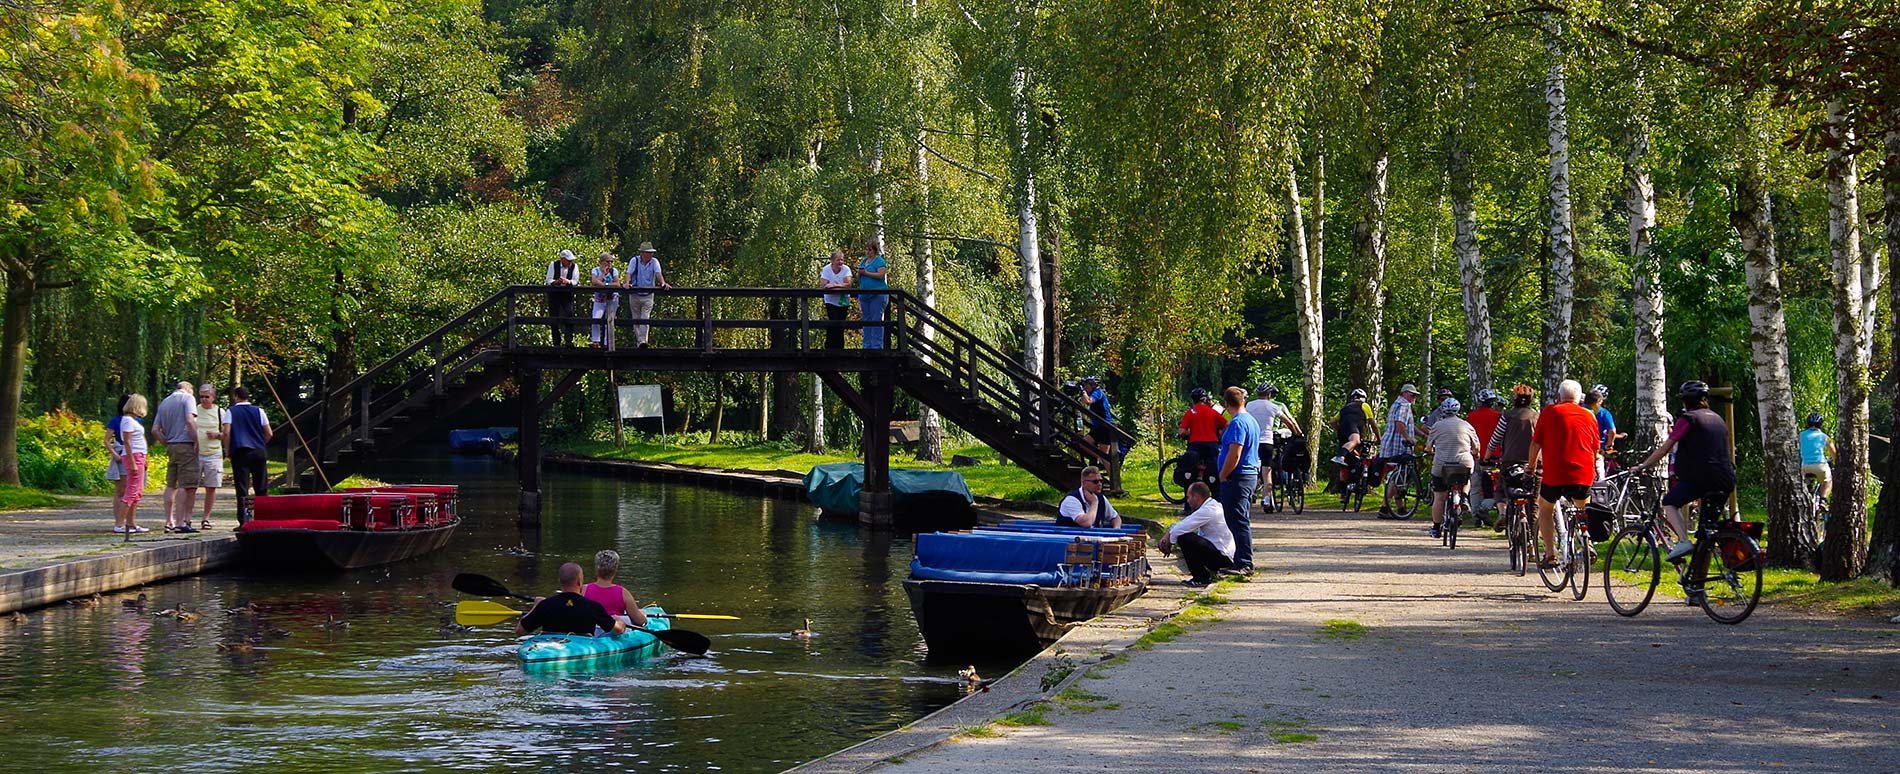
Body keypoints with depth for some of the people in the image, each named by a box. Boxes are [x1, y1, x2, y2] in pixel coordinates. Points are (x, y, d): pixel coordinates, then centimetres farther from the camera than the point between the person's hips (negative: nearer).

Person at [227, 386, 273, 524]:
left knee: (242, 489, -3)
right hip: (258, 451, 2)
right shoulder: (258, 411, 7)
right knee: (260, 488, 9)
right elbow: (269, 434, 6)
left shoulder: (231, 412, 1)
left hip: (239, 452, -2)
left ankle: (244, 521, -10)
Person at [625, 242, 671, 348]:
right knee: (636, 319, 7)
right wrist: (627, 283, -35)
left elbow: (658, 274, -15)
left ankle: (643, 341, -20)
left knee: (645, 319, -13)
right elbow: (629, 273, -13)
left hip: (648, 296, -1)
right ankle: (638, 340, 17)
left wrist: (663, 283, -35)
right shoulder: (634, 261, -3)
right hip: (635, 295, 1)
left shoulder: (654, 262, -2)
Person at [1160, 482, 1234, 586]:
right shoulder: (1211, 506, 12)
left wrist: (1169, 540, -4)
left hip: (1222, 556, -10)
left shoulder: (1207, 511, -20)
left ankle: (1201, 578, -10)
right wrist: (1168, 534, 3)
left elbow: (1182, 528, -21)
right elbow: (1184, 524, 14)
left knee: (1184, 538, -20)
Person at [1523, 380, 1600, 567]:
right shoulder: (1589, 416, 9)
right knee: (1583, 509, 28)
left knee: (1545, 509, 19)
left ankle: (1550, 554, 9)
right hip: (1584, 474, 2)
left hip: (1554, 474, -2)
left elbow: (1536, 443, 4)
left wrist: (1531, 465, 20)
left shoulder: (1549, 412, 1)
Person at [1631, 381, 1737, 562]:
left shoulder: (1688, 418, -1)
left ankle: (1683, 541, -15)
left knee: (1669, 502, 6)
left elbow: (1666, 447, -4)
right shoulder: (1718, 419, 22)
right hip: (1726, 479, 7)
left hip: (1700, 476, -7)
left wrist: (1643, 466, 5)